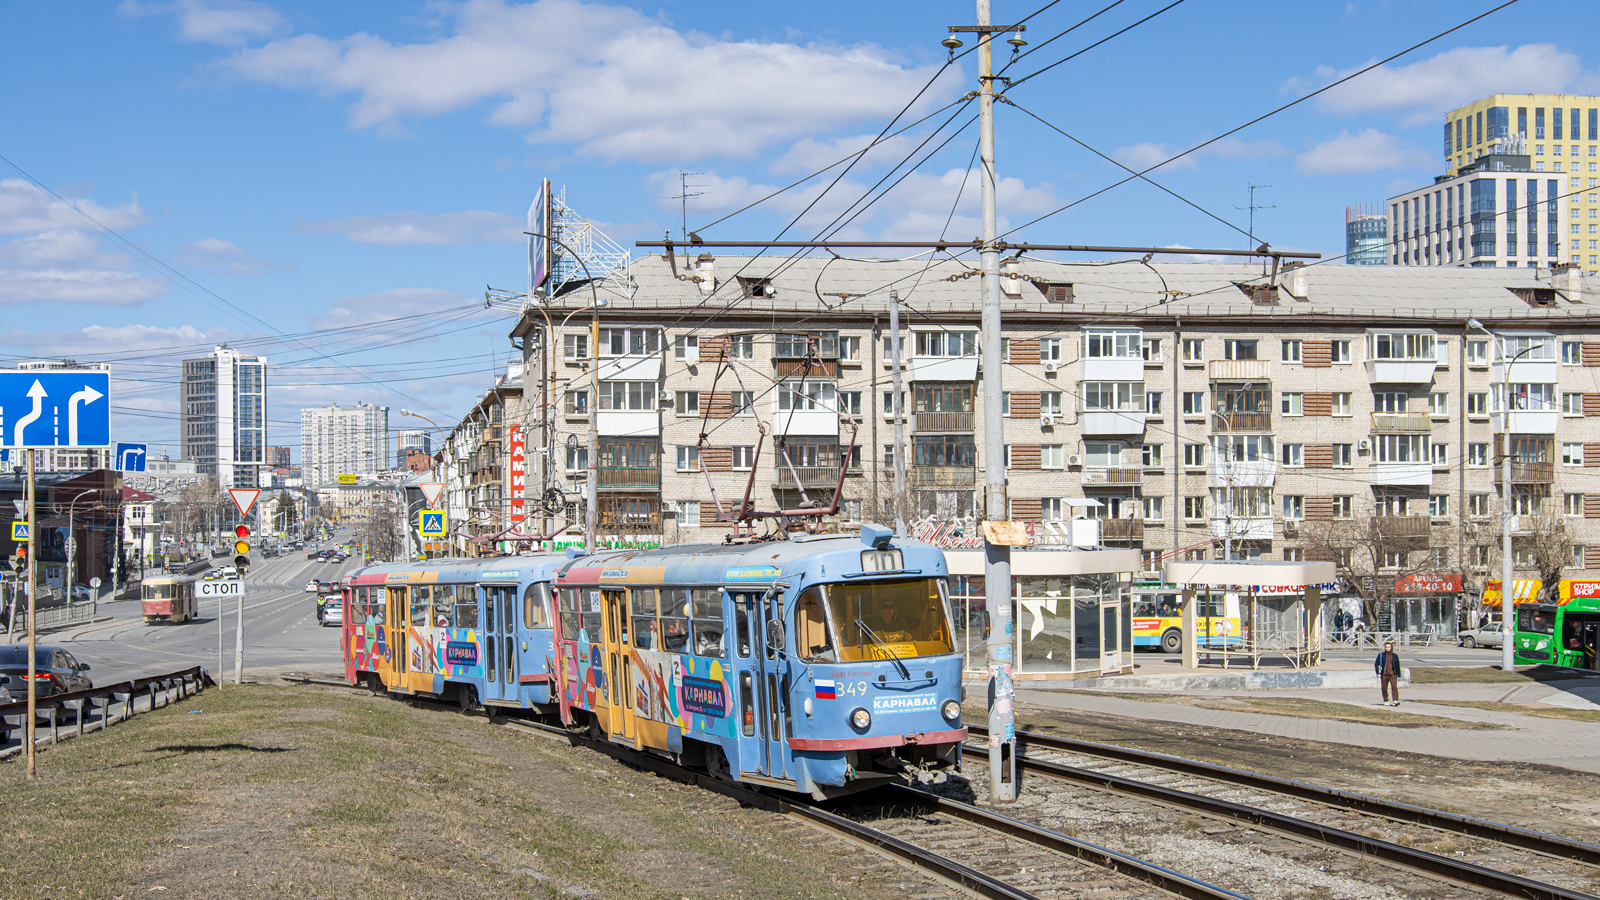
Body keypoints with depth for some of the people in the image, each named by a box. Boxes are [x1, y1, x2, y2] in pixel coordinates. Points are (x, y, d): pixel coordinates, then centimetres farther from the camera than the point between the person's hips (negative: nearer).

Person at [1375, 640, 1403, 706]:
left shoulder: (1395, 656, 6)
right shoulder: (1381, 655, 3)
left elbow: (1397, 666, 12)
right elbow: (1376, 664, 7)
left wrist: (1399, 675, 10)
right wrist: (1378, 673, -3)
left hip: (1392, 675, -1)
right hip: (1384, 675, 1)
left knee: (1394, 687, -17)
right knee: (1384, 688, 5)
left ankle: (1395, 701, -23)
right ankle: (1386, 701, 22)